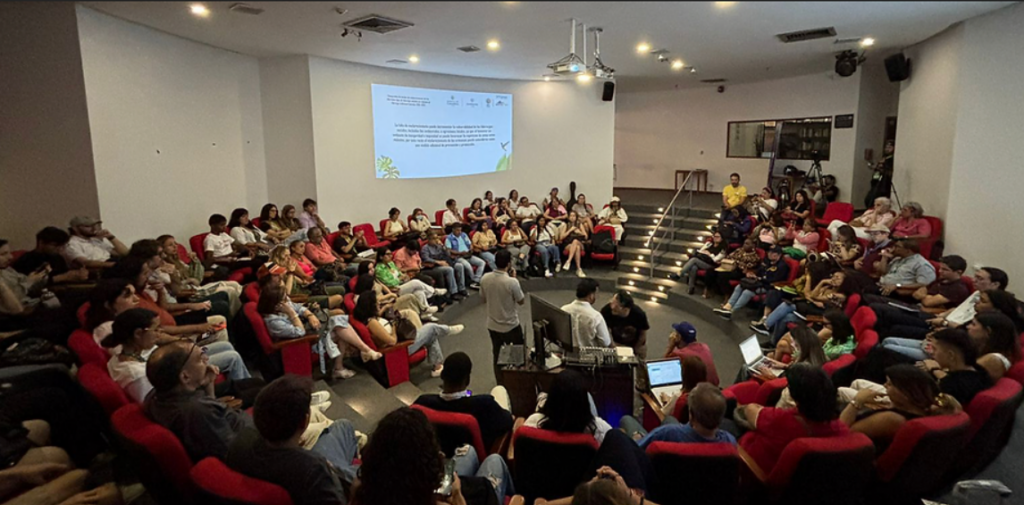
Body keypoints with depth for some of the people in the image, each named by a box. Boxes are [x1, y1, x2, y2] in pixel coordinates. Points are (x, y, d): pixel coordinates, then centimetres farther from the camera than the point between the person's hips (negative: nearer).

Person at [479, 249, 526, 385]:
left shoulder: (485, 278, -9)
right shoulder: (512, 282, -25)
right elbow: (522, 301, -9)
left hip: (492, 325, 5)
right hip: (510, 326, -5)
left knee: (497, 356, 18)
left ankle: (500, 384, 30)